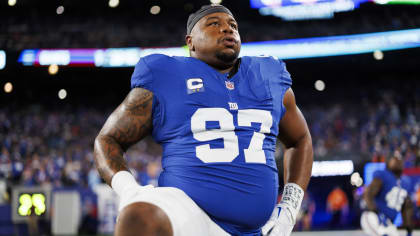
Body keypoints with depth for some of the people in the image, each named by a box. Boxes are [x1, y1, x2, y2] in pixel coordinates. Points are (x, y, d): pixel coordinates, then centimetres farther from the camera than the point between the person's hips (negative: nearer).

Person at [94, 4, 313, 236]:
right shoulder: (165, 80, 4)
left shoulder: (269, 79, 15)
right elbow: (107, 140, 10)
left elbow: (300, 140, 28)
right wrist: (128, 190, -11)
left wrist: (289, 208, 13)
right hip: (187, 213, -5)